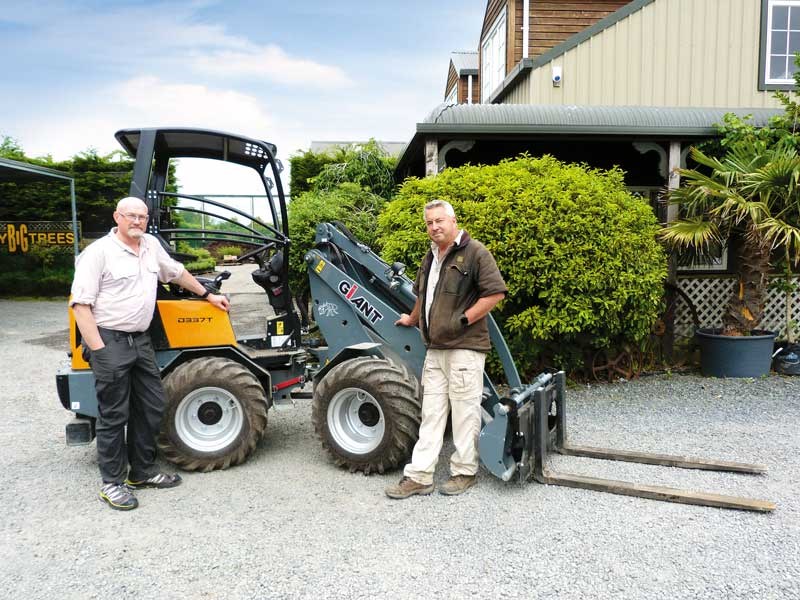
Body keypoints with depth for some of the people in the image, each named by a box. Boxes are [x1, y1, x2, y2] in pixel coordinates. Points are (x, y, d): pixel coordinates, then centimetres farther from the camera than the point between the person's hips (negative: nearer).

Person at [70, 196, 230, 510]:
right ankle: (112, 483, 15)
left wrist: (208, 295, 30)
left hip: (140, 340, 7)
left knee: (151, 408, 12)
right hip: (110, 342, -7)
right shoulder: (99, 252, -10)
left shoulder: (151, 245, 10)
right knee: (114, 415, 1)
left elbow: (177, 272, 27)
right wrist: (98, 350, -19)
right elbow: (81, 303, -14)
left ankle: (143, 472, 27)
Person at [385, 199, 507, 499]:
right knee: (431, 413, 9)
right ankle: (418, 476, 13)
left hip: (464, 348, -7)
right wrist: (413, 319, 41)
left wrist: (463, 320, -15)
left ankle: (464, 472, 18)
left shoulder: (474, 252, -8)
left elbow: (495, 292, -14)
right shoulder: (431, 257, 17)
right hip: (435, 349, 8)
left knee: (464, 413, 2)